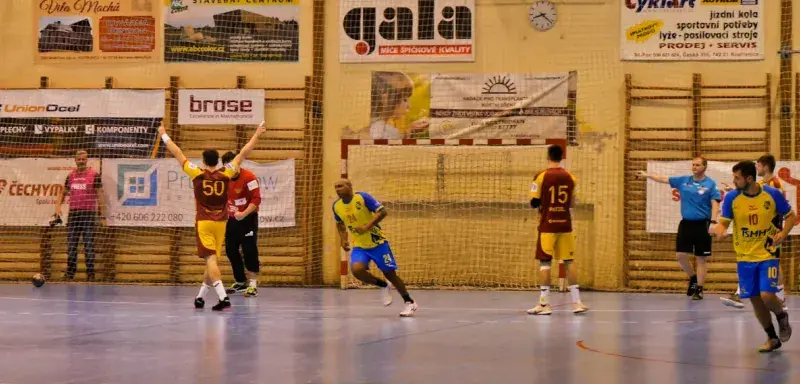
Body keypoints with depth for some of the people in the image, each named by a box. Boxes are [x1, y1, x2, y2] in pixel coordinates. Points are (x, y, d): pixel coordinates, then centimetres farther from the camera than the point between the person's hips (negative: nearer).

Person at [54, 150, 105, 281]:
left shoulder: (94, 175, -2)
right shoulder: (71, 176, 11)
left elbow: (100, 195, -3)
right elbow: (63, 192, 22)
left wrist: (102, 215, -7)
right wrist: (58, 205, 5)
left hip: (89, 213, -4)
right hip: (73, 213, 4)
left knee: (89, 245, -4)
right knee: (71, 245, 5)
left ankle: (90, 273, 1)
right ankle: (70, 272, 12)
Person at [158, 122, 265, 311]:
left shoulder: (197, 174, -5)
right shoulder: (225, 174, -1)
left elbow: (177, 153, 3)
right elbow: (243, 154, 8)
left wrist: (164, 135, 14)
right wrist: (256, 135, 18)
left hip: (203, 222, -3)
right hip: (220, 223, 3)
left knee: (210, 259, -12)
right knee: (212, 260, 14)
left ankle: (223, 297, -27)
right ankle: (200, 297, 23)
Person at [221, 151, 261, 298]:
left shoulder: (249, 177, -17)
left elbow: (256, 199, -21)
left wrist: (243, 214, -28)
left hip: (248, 218, -7)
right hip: (232, 218, 7)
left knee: (249, 250, -10)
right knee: (231, 250, 9)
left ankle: (253, 284, -7)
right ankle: (240, 282, 24)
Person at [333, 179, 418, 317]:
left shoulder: (363, 197, -17)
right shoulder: (336, 206, -1)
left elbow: (382, 211, -19)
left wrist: (367, 226, -28)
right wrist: (343, 239, 6)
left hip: (377, 243, -4)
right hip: (359, 246, 4)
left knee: (390, 274, 0)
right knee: (357, 269, -23)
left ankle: (410, 302, 19)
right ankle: (383, 286, 4)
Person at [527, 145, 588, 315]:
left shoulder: (542, 177, -8)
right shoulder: (570, 177, 4)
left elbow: (534, 203, -8)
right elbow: (573, 202, 11)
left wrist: (537, 202, 14)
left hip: (548, 225, -3)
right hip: (565, 224, 3)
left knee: (544, 262, -1)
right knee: (569, 261, 9)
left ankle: (544, 304, -3)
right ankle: (576, 301, 8)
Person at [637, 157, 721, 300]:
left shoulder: (710, 184, -5)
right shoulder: (683, 181, 7)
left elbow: (715, 204, -11)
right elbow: (663, 179, 9)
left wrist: (713, 221, -22)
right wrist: (647, 175, 0)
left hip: (702, 224, -4)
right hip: (685, 223, 4)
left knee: (701, 259, 1)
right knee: (681, 255, 1)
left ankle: (699, 289, 10)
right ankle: (693, 278, 27)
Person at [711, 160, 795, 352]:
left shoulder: (772, 194, -9)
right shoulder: (731, 197, -7)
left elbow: (791, 216, 3)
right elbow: (723, 223, -4)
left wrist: (783, 234, -14)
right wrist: (719, 230, -28)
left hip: (767, 255, -3)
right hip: (745, 257, 3)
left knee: (767, 296, -17)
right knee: (755, 300, 6)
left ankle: (782, 316, 18)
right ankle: (772, 338, 25)